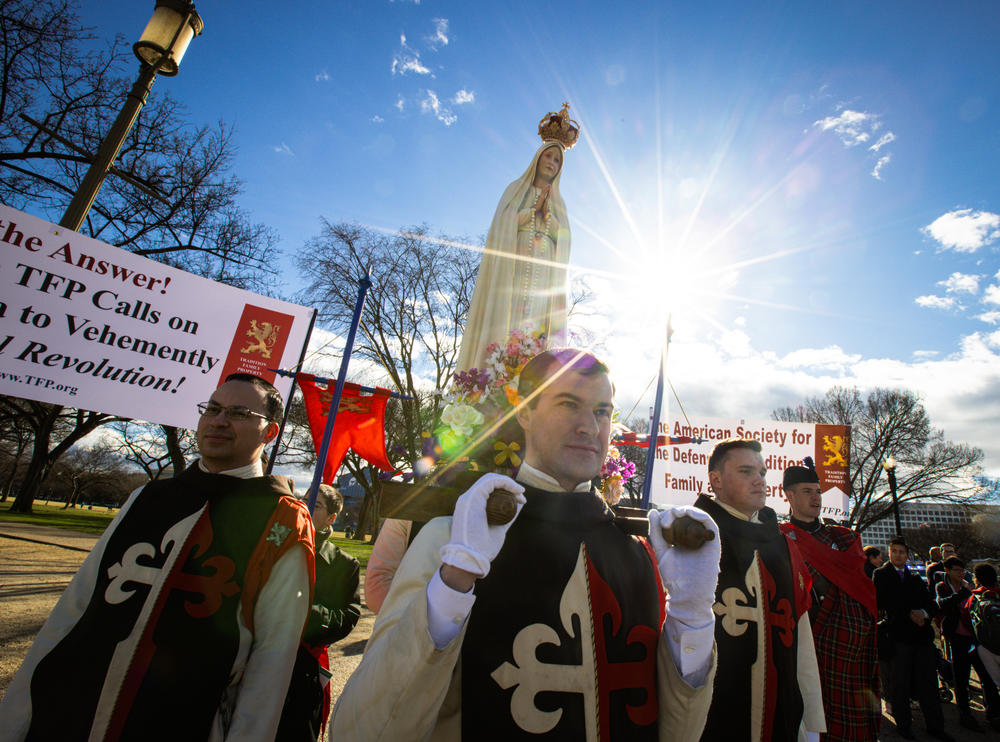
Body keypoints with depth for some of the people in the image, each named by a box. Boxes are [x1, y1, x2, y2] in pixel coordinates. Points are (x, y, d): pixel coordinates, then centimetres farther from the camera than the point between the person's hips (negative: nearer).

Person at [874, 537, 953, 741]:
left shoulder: (916, 577, 16)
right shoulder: (881, 574, 1)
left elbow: (932, 604, 11)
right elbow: (882, 603, -5)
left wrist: (923, 613, -8)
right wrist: (909, 614, -12)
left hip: (922, 634, 4)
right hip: (898, 636, -4)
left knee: (929, 682, 8)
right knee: (900, 685, 3)